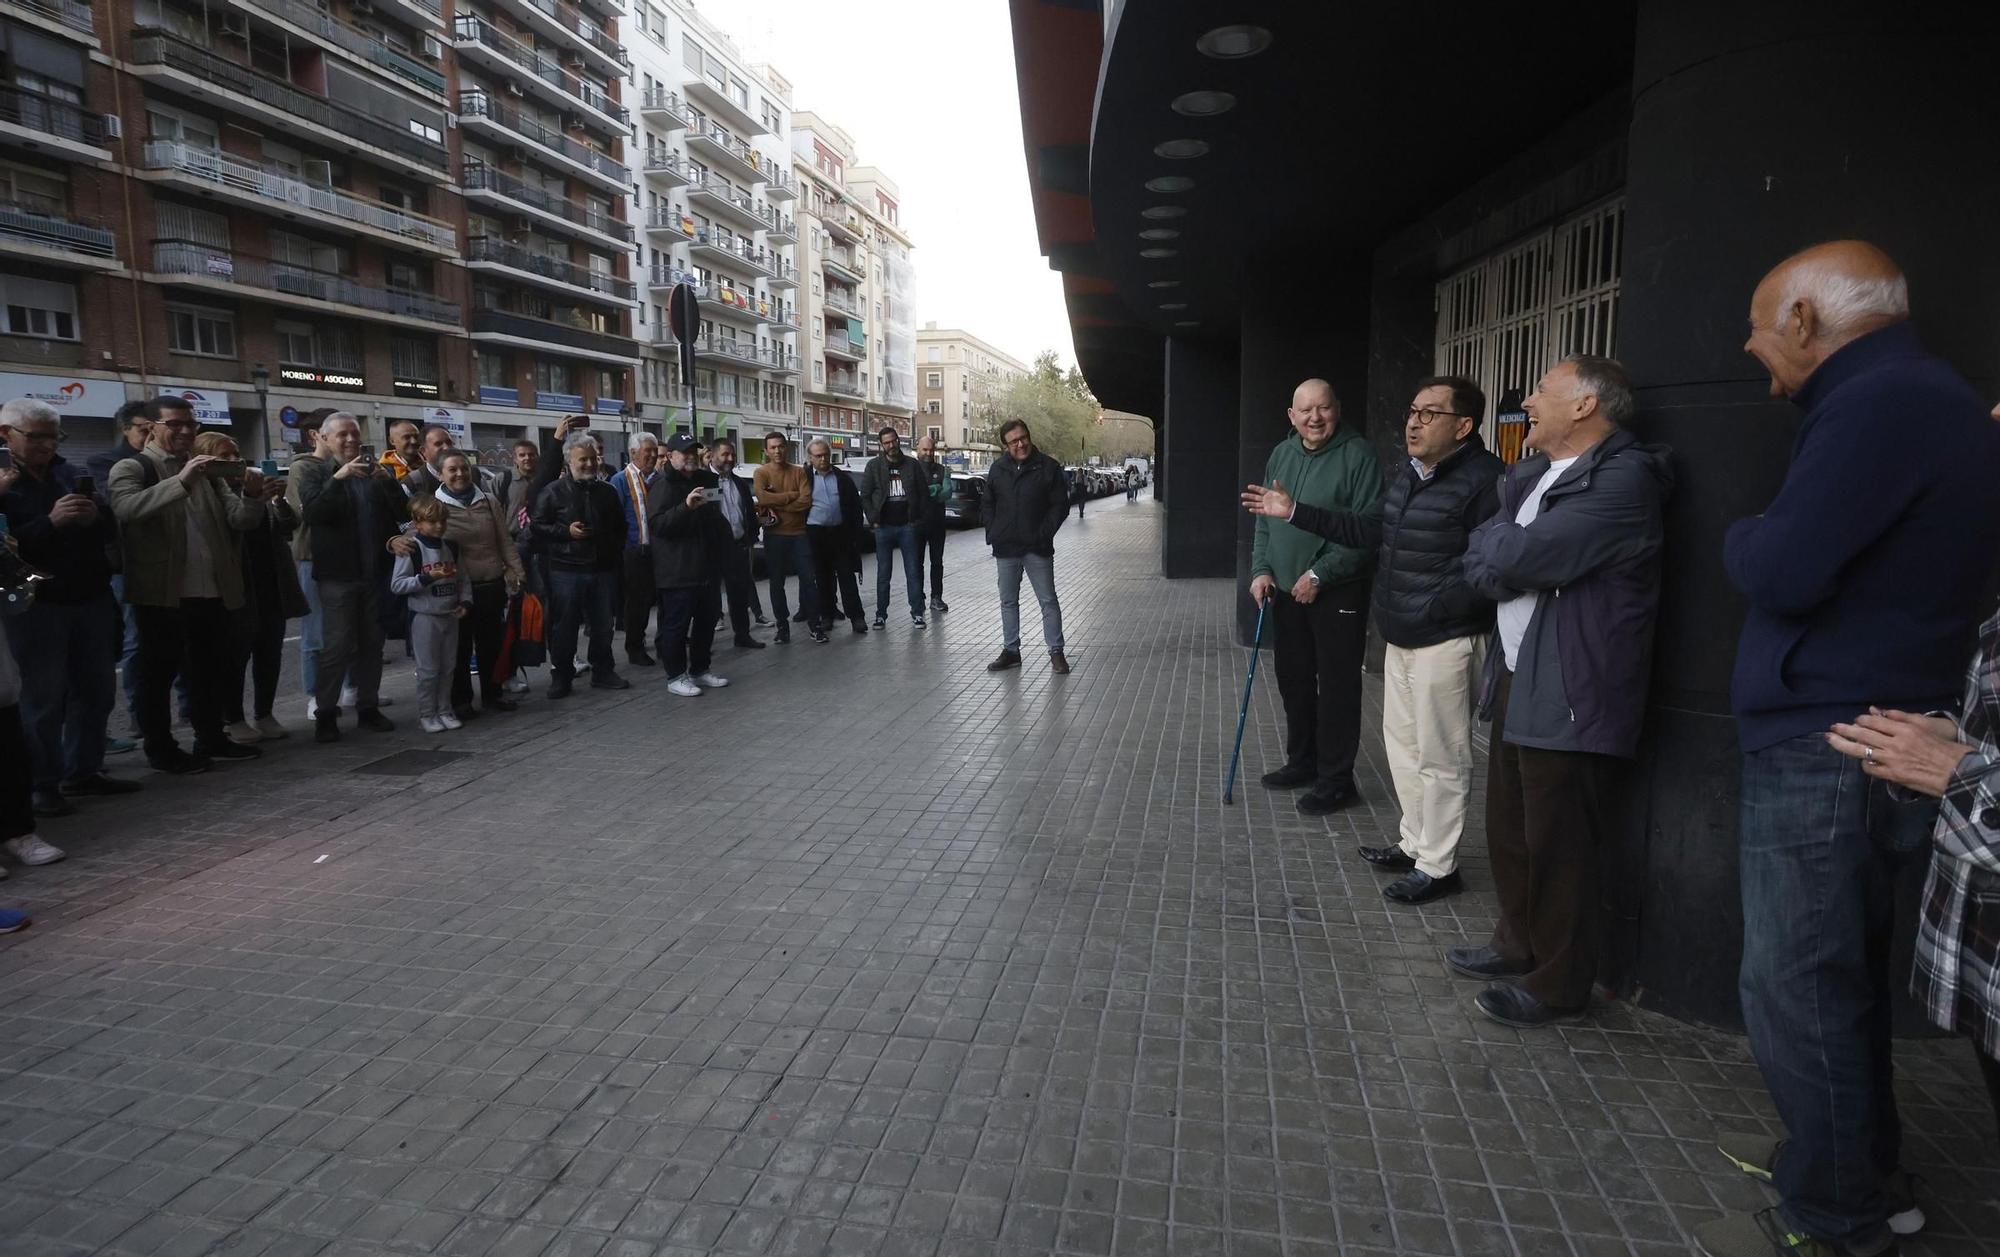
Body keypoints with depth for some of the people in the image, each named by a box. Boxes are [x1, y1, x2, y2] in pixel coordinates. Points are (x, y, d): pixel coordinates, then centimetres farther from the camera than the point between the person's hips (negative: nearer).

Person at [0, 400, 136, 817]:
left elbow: (111, 531, 12)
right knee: (43, 697, -1)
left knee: (97, 689, 10)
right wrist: (50, 522, -25)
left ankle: (84, 770, 22)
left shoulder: (69, 473, 11)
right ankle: (43, 784, 7)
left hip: (91, 598, 6)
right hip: (37, 605, -5)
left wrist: (96, 517, -10)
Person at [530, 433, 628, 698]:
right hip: (566, 570, -4)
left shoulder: (608, 492, 11)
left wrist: (616, 556, 13)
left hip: (603, 569, 4)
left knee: (603, 626, 11)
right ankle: (561, 676, 13)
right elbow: (538, 527, -3)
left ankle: (603, 672, 23)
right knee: (564, 627, 3)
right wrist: (566, 531, -15)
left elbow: (619, 527, 22)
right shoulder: (553, 492, -2)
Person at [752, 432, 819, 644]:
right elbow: (762, 498, -19)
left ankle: (814, 623, 9)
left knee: (809, 578, 0)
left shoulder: (799, 472, 4)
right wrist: (791, 495, -13)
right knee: (777, 583, 6)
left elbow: (806, 501, -10)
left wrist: (776, 504, -14)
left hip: (799, 532, 1)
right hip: (774, 534, -1)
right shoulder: (761, 473, 0)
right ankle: (782, 625, 15)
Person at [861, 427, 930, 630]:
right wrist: (874, 520, -4)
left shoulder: (912, 465, 4)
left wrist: (920, 519, -3)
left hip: (908, 527, 0)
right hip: (884, 527, 0)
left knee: (913, 572, 1)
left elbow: (924, 494, 5)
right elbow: (865, 496, 3)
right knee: (883, 573, 6)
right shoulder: (874, 466, 2)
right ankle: (881, 614, 12)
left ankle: (917, 613, 6)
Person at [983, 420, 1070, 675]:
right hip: (1005, 549, 4)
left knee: (1048, 601, 1)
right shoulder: (997, 469, 6)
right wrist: (992, 534, 3)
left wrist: (1044, 534, -12)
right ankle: (1010, 651, 21)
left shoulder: (1049, 467, -4)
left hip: (1038, 548, -3)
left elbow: (1060, 506, -4)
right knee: (1008, 602, 11)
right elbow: (989, 505, 14)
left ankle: (1056, 651, 8)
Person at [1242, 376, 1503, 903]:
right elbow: (1368, 529, 16)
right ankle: (1415, 843, 34)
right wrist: (1294, 513, 13)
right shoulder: (1408, 475, 11)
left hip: (1446, 641, -9)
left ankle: (1438, 866, 15)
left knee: (1440, 757, 2)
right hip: (1401, 637, 10)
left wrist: (1433, 609, -25)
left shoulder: (1483, 480, -19)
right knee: (1402, 743, 19)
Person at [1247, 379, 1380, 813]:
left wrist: (1319, 574, -18)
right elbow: (1264, 519, 15)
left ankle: (1335, 780, 10)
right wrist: (1261, 569, 2)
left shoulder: (1358, 454, -11)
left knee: (1337, 687, -1)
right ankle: (1302, 760, 33)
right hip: (1287, 590, 7)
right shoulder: (1280, 456, 10)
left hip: (1338, 593, -7)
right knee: (1293, 679, 16)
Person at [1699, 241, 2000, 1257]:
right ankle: (1859, 1168, 37)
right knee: (1839, 976, 21)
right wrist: (1768, 542, 2)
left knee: (1797, 991, 1)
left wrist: (1742, 539, -5)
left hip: (1826, 754, -10)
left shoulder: (1881, 402, -19)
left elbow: (1781, 572, -23)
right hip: (1865, 744, 10)